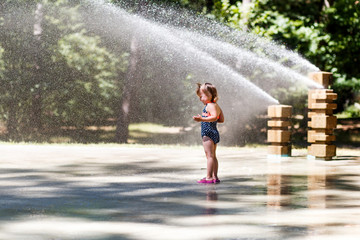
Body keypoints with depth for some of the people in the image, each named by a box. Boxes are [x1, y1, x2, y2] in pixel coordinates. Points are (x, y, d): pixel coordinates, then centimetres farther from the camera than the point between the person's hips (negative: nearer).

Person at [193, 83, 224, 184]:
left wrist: (202, 119, -36)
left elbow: (214, 117, -29)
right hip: (214, 133, 10)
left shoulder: (209, 105, -15)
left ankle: (209, 177, -9)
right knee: (213, 156, 15)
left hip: (208, 133, -10)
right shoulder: (217, 105, 15)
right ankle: (215, 177, 17)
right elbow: (221, 119, 20)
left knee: (209, 155, -9)